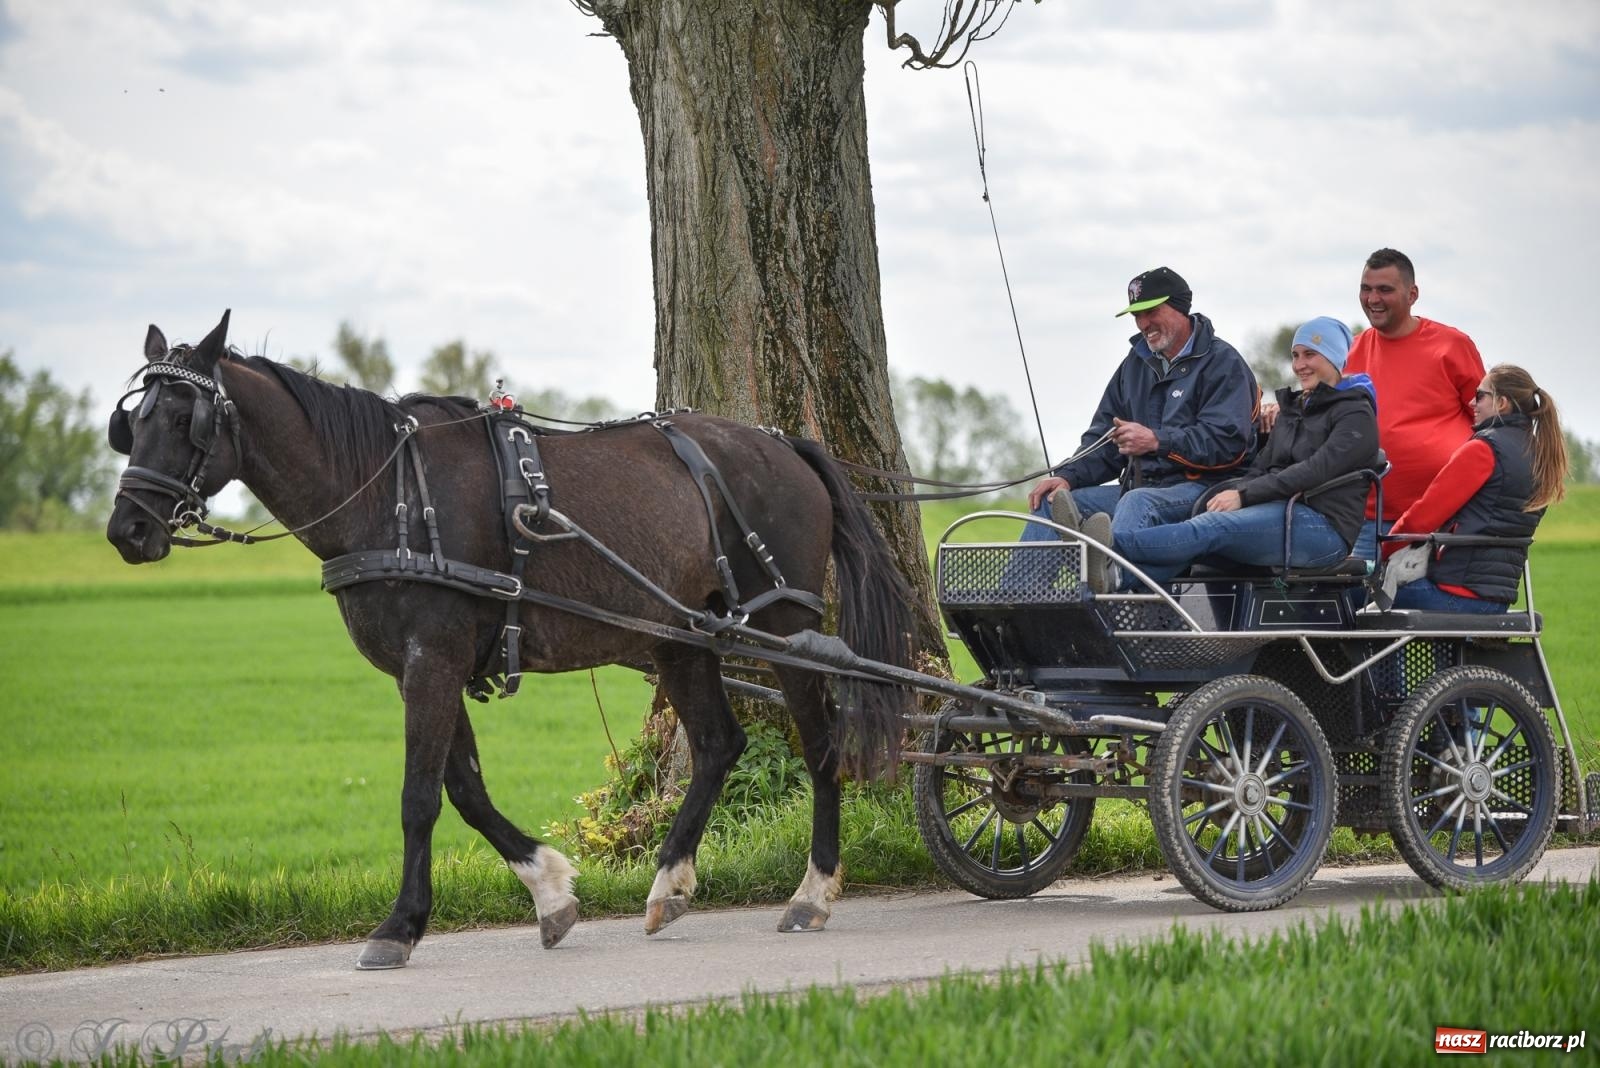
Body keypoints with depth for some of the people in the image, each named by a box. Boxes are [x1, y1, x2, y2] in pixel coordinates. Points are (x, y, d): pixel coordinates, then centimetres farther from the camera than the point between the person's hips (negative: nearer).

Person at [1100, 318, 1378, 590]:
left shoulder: (1356, 415, 1)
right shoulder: (1292, 409, 29)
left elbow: (1317, 470, -14)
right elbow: (1261, 467, 20)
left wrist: (1243, 496, -19)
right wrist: (1231, 491, -4)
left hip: (1323, 526, -7)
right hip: (1280, 513, 7)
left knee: (1213, 528, -31)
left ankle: (1114, 544, -50)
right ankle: (1116, 576, -49)